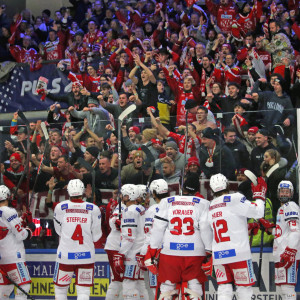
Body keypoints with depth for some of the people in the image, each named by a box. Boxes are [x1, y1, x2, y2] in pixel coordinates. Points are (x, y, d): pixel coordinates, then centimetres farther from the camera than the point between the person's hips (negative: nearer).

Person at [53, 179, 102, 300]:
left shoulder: (60, 207, -5)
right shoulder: (93, 209, -5)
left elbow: (59, 231, 8)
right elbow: (96, 236, 1)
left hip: (65, 256, 0)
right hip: (86, 257, 0)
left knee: (60, 288, 15)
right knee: (83, 290, 5)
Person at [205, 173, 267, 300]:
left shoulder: (210, 207, 13)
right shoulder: (235, 199, -8)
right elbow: (258, 212, -7)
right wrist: (259, 196, 8)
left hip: (218, 255, 5)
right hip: (238, 253, -5)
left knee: (224, 289, 5)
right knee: (244, 288, 4)